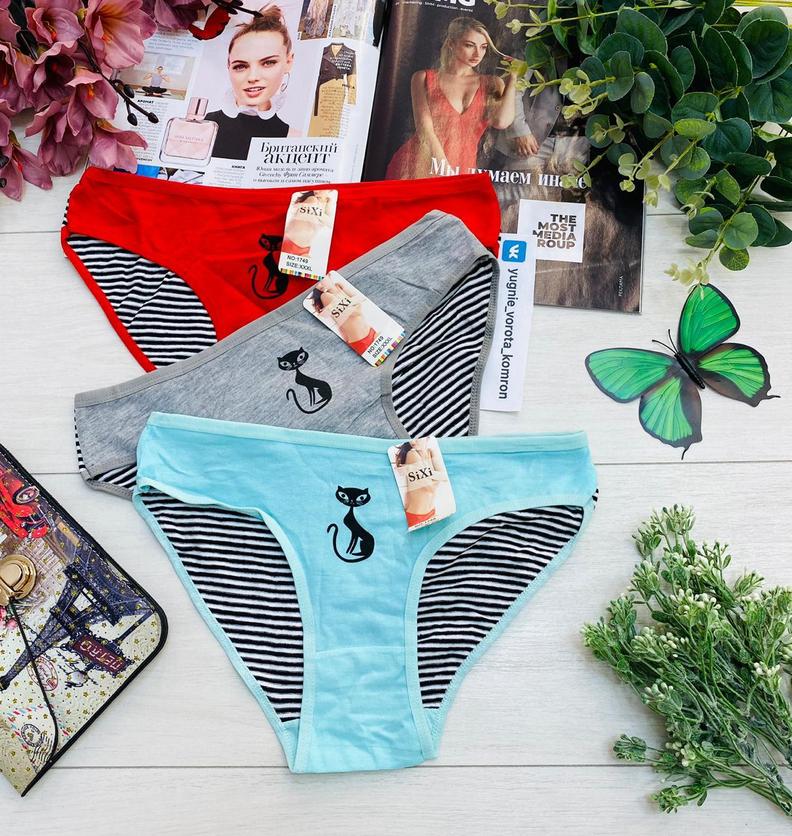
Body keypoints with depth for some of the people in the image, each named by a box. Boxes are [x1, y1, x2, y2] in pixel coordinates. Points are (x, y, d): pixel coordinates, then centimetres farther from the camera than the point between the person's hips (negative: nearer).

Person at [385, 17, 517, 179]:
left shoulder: (492, 84, 12)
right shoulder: (425, 78, 8)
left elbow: (501, 121, -9)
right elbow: (424, 130, -4)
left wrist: (513, 77, 1)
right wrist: (446, 170, -14)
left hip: (460, 172, 1)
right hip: (416, 169, -1)